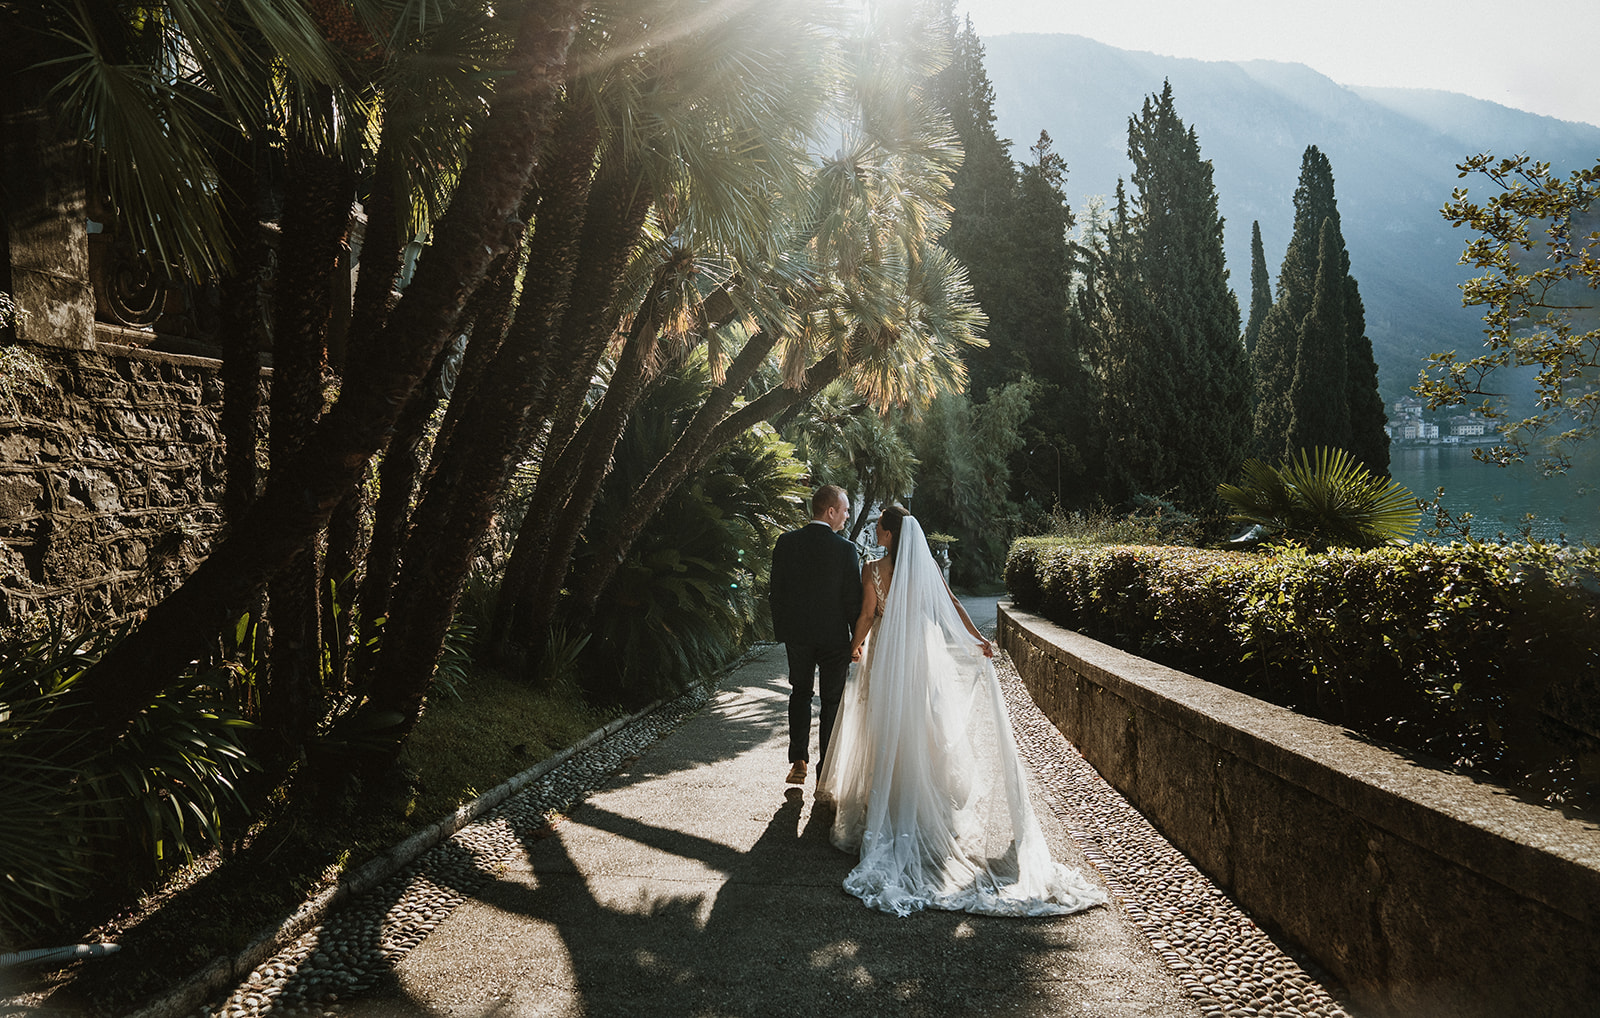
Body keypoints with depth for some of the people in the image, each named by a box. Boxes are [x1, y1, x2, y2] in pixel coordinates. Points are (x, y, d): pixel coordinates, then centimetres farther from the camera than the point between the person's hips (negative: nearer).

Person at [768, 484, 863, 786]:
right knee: (832, 700, 10)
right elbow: (853, 599, -11)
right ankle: (826, 771, 15)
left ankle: (798, 761, 12)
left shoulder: (786, 543, -4)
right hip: (834, 636, -3)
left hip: (797, 633, 3)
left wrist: (781, 628, 12)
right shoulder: (845, 549, -15)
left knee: (800, 693, 21)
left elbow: (775, 591, 1)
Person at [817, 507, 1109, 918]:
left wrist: (857, 645, 10)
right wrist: (977, 638, -5)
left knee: (888, 732, 6)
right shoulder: (928, 565, 0)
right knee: (925, 730, 14)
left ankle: (888, 807, 10)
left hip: (888, 655, -4)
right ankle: (928, 807, 23)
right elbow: (952, 604, -6)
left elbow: (867, 616, -6)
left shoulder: (874, 570, -11)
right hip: (923, 653, 4)